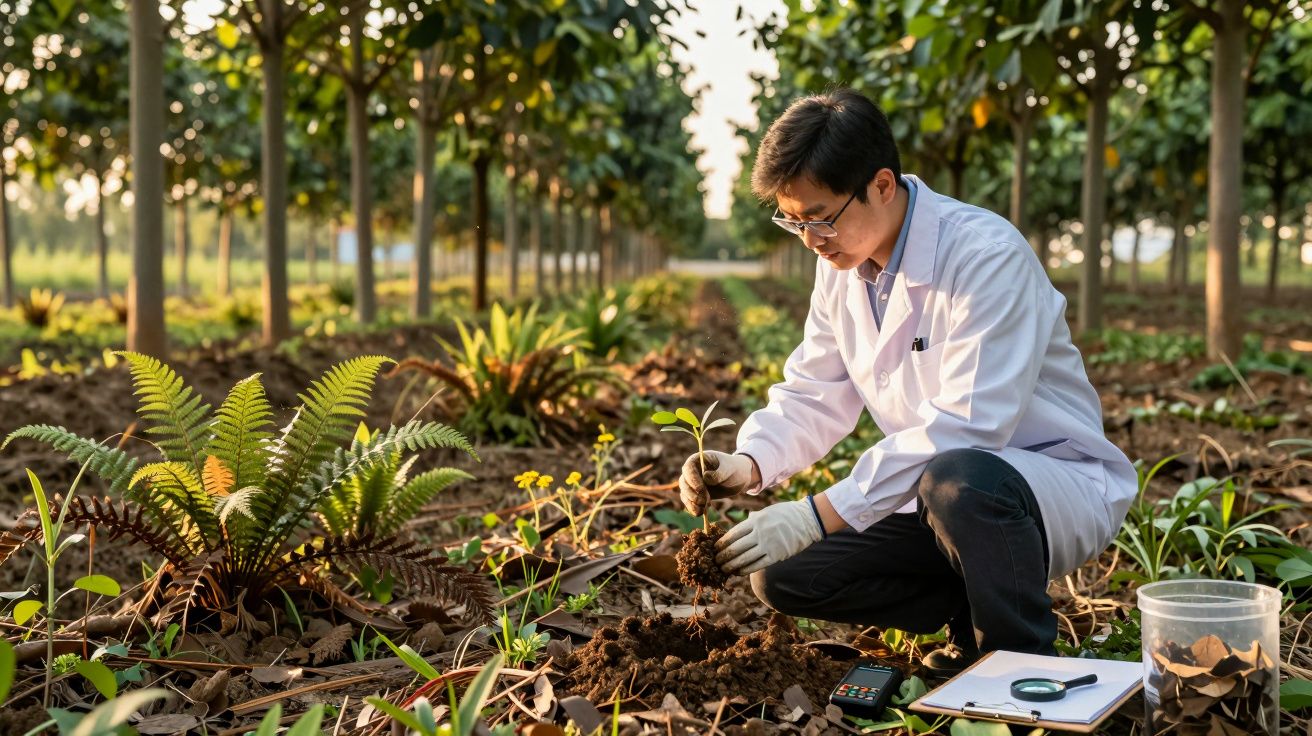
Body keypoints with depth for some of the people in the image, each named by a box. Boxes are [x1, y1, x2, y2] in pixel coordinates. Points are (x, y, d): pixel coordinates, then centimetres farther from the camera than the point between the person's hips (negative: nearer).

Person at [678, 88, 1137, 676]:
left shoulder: (986, 255, -25)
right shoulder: (841, 264, 0)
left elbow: (965, 425, -33)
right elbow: (812, 396, 4)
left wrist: (821, 514, -35)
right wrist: (748, 464, -17)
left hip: (1056, 482, -7)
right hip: (939, 491, 7)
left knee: (957, 480, -41)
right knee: (780, 574, -6)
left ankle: (1025, 660, -14)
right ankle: (972, 623, 6)